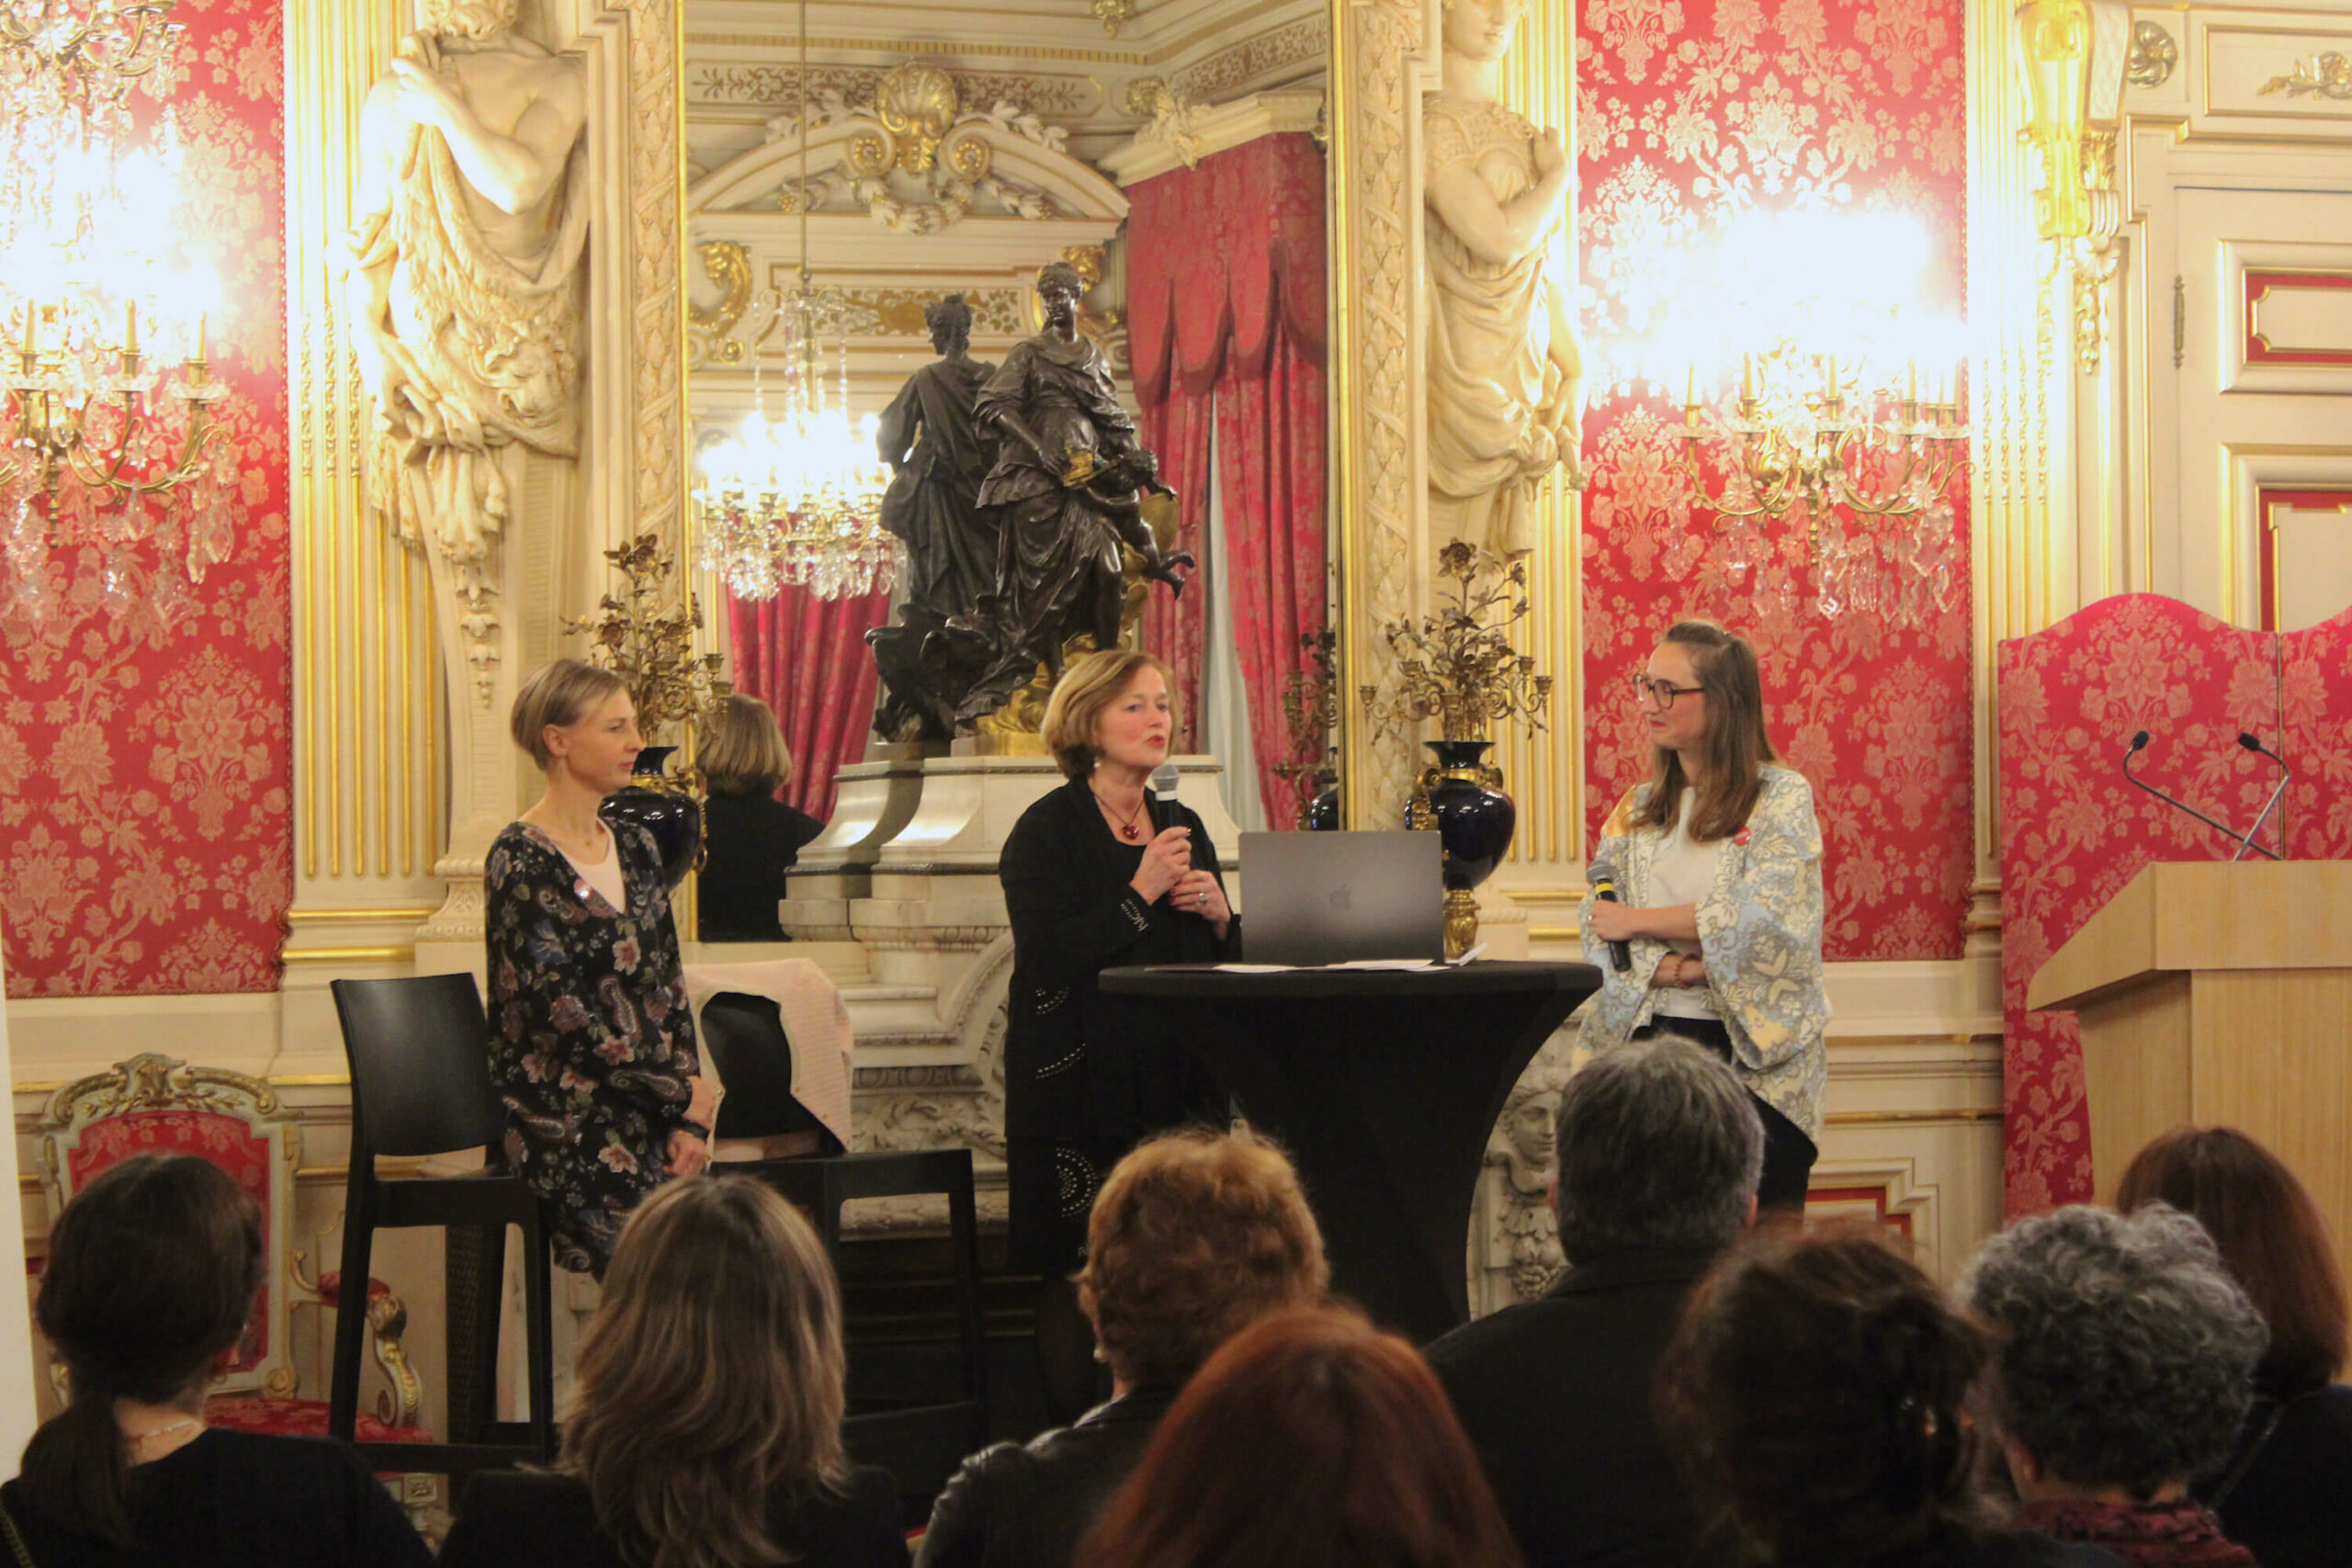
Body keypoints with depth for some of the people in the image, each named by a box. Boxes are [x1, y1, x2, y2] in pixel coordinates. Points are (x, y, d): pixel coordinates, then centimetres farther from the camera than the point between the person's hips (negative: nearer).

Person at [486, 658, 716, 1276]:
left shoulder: (633, 848, 16)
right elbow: (558, 1014, -12)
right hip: (564, 1125, -6)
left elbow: (668, 988, 15)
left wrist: (689, 1118, 1)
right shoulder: (522, 862, -6)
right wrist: (680, 1092, -7)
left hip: (653, 1115, 6)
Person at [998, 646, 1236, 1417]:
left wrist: (1218, 914, 0)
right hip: (1081, 1084, -5)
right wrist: (1140, 896, -15)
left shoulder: (1183, 828, 16)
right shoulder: (1047, 831, -2)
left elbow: (1229, 961, 21)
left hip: (1173, 1080, 5)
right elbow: (1048, 957, -14)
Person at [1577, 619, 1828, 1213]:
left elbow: (1762, 913, -13)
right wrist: (1669, 967, -12)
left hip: (1755, 1057, -4)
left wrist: (1640, 922, -8)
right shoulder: (1638, 808, 15)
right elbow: (1598, 919, 7)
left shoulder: (1782, 797, 0)